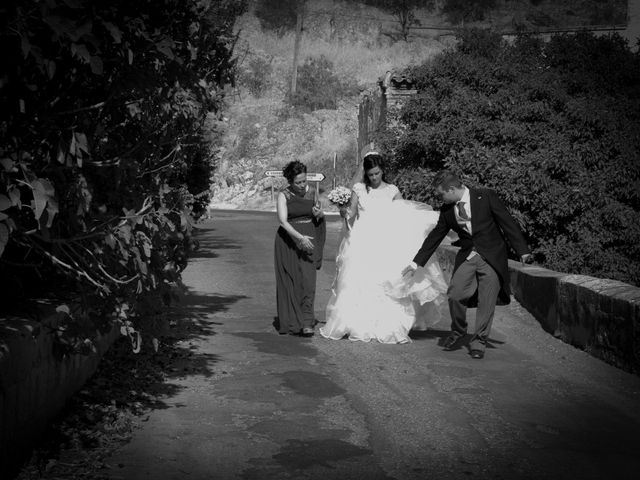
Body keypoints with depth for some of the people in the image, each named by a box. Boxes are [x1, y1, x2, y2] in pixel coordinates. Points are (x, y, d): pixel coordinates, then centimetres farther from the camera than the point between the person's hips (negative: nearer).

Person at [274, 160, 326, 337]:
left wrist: (319, 214, -5)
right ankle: (289, 322, 16)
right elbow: (283, 221, -19)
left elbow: (320, 216, 19)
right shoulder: (283, 196, -7)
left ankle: (306, 323, -9)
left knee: (308, 281, -7)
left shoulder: (312, 193, 4)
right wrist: (300, 237, -31)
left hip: (308, 240, 2)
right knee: (289, 282, 4)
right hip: (288, 240, -2)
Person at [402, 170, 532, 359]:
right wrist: (416, 263, 15)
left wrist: (522, 250, -7)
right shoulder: (447, 211, 4)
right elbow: (434, 237, 14)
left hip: (492, 257, -3)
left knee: (486, 302, -3)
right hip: (466, 257, 3)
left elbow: (508, 223, -5)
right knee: (454, 294, -12)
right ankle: (457, 331, 13)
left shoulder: (486, 197, -8)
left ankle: (478, 341, 13)